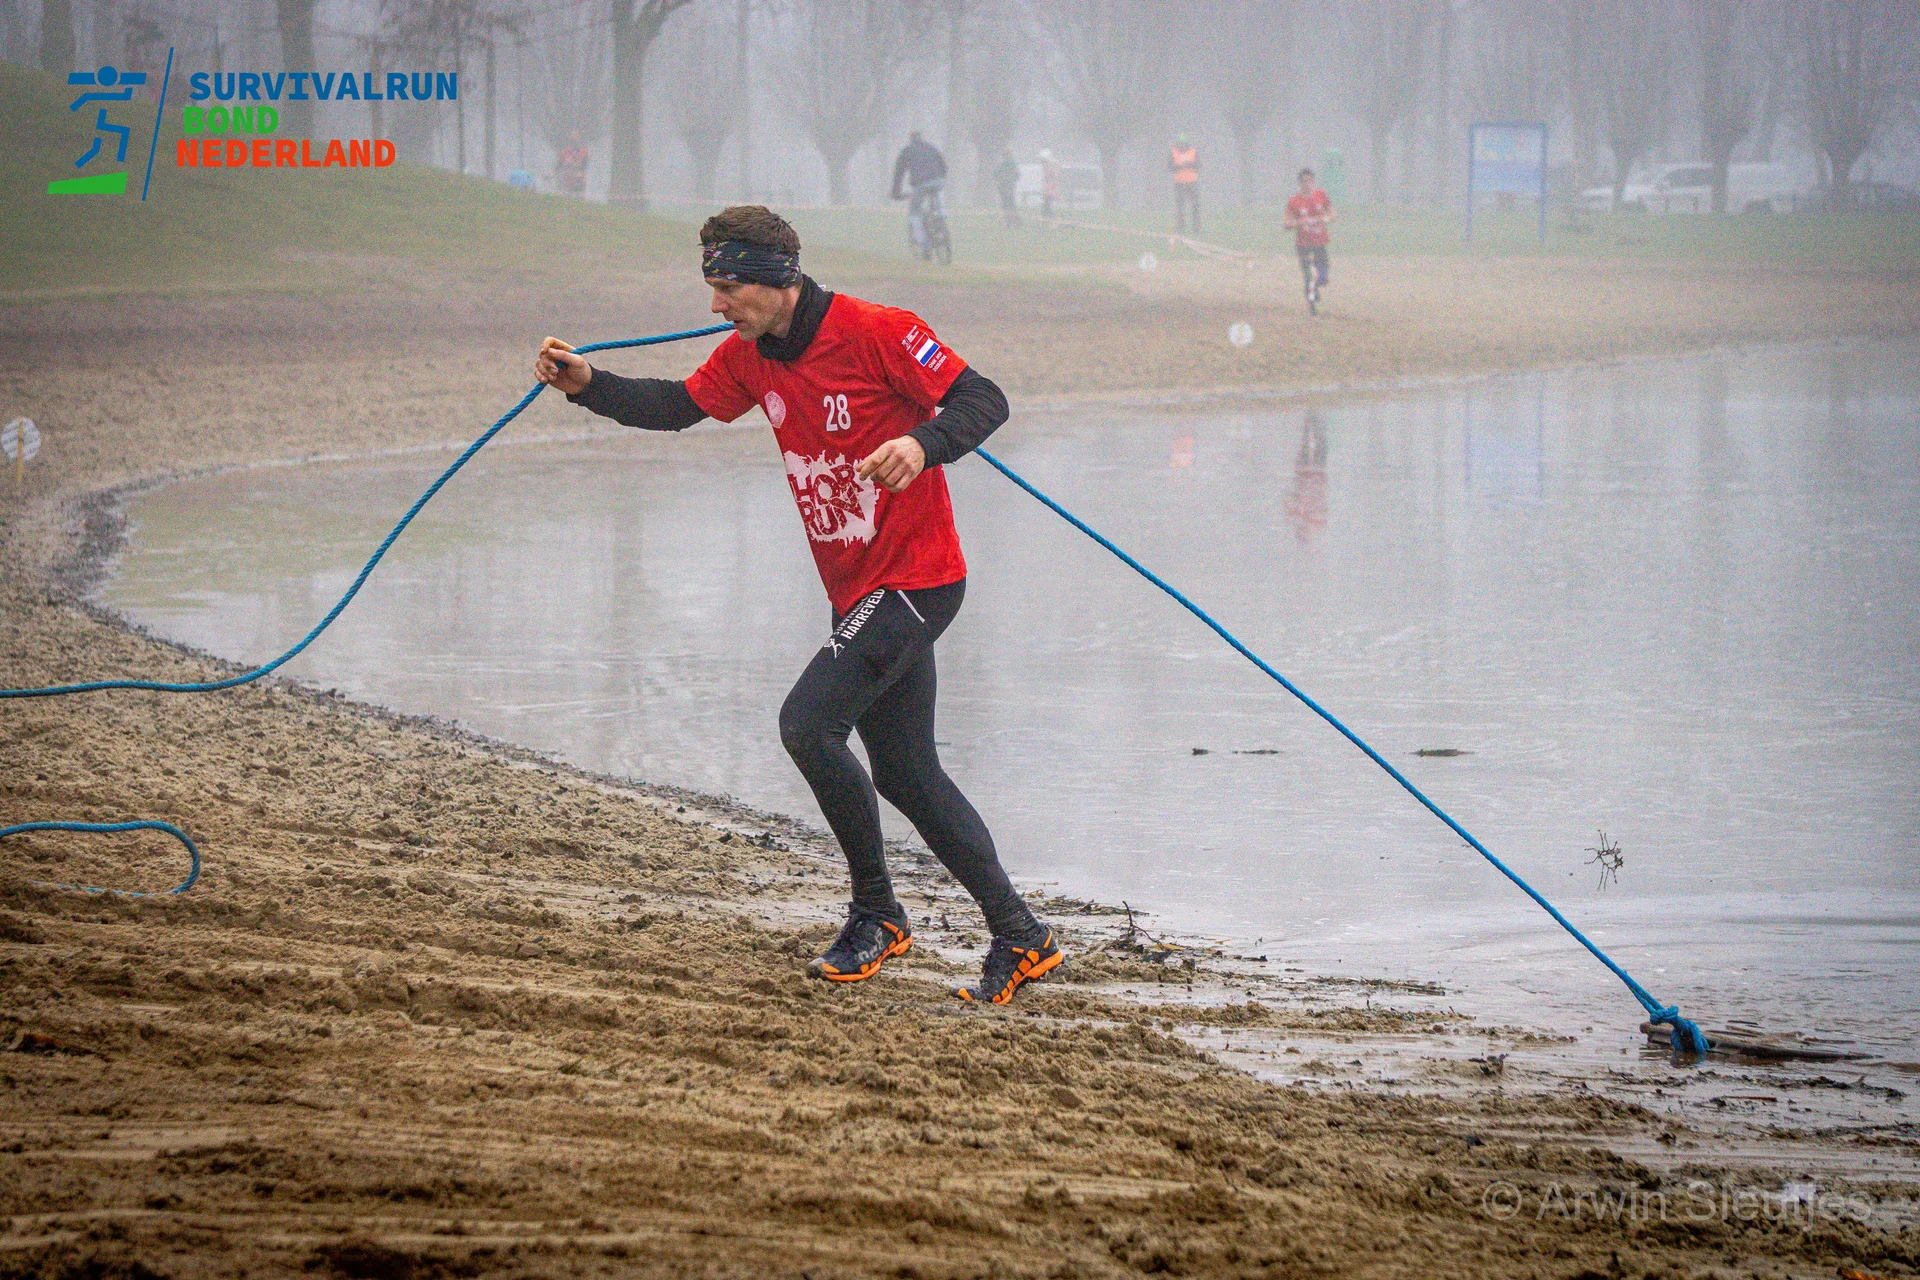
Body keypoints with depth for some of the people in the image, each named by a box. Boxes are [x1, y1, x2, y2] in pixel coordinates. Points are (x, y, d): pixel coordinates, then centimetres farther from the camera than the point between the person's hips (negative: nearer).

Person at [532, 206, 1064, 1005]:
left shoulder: (877, 334, -17)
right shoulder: (751, 356, 5)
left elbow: (983, 400, -18)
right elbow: (678, 407, 9)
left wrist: (923, 444, -37)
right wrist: (589, 386, -6)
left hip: (915, 577, -9)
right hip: (857, 590, 9)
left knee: (808, 723, -20)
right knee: (906, 773, 11)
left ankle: (876, 916, -7)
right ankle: (1018, 938, 18)